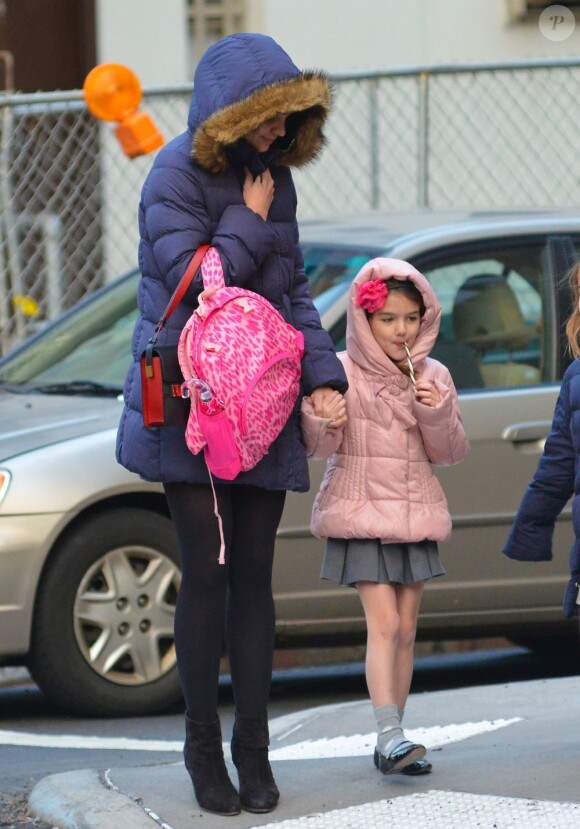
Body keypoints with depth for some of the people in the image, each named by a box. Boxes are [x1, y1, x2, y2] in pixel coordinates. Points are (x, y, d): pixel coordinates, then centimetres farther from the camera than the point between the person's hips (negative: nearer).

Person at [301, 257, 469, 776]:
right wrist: (324, 424, -35)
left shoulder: (434, 378, 5)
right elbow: (318, 446, -13)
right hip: (362, 513, -4)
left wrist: (436, 414, -13)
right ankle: (390, 736, -20)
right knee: (384, 622, -15)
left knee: (406, 630, 6)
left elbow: (451, 455, 6)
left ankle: (393, 744, 11)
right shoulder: (343, 372, -6)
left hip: (415, 515, 4)